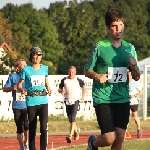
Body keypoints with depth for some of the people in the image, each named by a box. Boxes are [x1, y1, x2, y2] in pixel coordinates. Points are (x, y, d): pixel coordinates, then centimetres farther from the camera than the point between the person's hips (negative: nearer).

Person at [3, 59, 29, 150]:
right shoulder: (13, 76, 0)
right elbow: (4, 89, 2)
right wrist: (12, 88, -16)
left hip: (27, 106, 0)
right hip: (17, 106, 0)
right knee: (19, 128, 4)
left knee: (27, 126, -12)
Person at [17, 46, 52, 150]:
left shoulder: (45, 68, 6)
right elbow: (19, 84, 2)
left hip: (43, 101, 1)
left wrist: (49, 89, 1)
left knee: (44, 128, -12)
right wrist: (22, 90, -19)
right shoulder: (26, 69, -2)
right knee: (32, 129, 5)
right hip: (31, 102, -1)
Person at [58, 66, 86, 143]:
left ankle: (70, 135, -23)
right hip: (67, 101, 4)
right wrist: (61, 91, -12)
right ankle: (76, 130, 38)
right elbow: (59, 89, 11)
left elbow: (83, 88, 13)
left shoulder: (78, 80, -1)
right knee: (70, 119, 12)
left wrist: (83, 97, 5)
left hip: (75, 100, -4)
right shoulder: (64, 80, 3)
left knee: (73, 118, -17)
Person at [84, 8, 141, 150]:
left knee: (119, 138, 0)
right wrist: (98, 76, -19)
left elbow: (136, 77, 12)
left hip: (123, 99, 4)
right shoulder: (99, 47, -6)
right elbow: (87, 71, 2)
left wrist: (134, 67, -10)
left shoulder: (129, 48, 7)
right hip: (103, 99, -4)